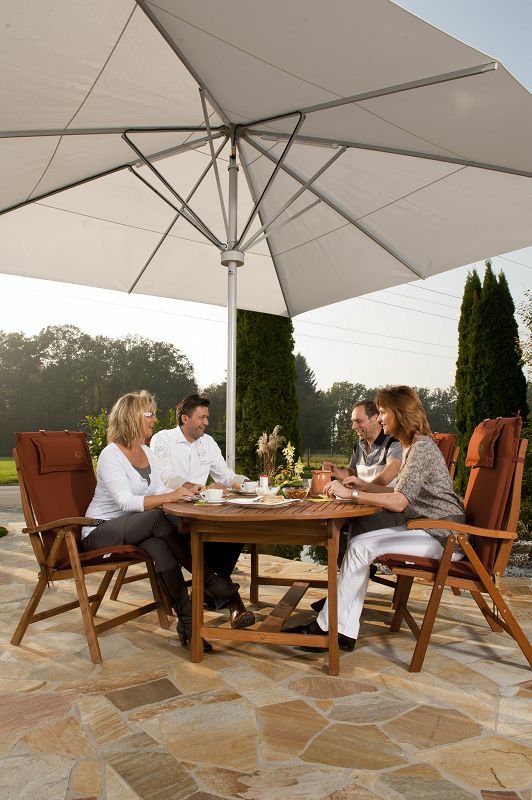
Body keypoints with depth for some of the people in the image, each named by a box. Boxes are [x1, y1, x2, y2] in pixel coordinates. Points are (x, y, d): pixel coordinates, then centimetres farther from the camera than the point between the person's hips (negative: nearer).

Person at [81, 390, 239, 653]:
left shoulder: (146, 452, 8)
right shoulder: (110, 455, -16)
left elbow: (159, 491, 3)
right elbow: (125, 501, -27)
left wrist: (185, 492, -15)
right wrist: (168, 497, -35)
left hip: (133, 529, 7)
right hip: (100, 532, -7)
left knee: (160, 548, -27)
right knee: (157, 519, -32)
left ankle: (187, 623, -23)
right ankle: (209, 580, -21)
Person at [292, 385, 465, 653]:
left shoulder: (422, 447, -17)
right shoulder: (410, 446, 14)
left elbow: (398, 502, -26)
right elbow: (400, 491, 20)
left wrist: (351, 493, -23)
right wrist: (362, 486, 12)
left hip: (441, 536, -9)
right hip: (425, 528, 9)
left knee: (361, 546, -20)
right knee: (358, 543, -6)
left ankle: (328, 626, -8)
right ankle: (345, 632, -7)